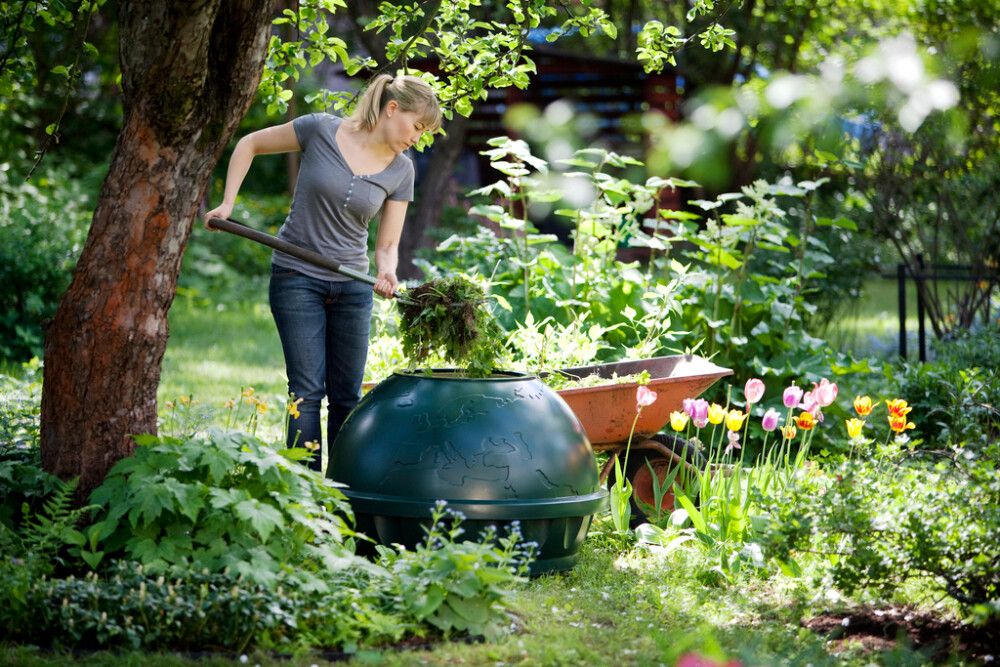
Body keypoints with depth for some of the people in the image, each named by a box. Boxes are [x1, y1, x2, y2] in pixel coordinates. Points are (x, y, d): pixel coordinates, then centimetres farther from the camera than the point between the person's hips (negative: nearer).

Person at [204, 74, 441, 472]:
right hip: (297, 279, -4)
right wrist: (227, 204, -7)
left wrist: (386, 274, -22)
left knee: (346, 396, 7)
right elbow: (250, 144, 1)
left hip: (353, 288, 4)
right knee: (307, 391, -8)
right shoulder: (321, 130, -12)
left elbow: (388, 244, 0)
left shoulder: (400, 172, -1)